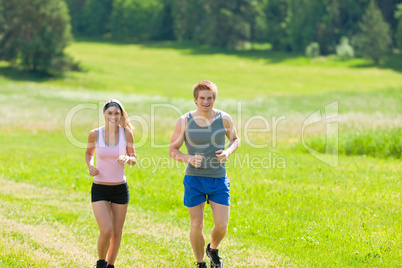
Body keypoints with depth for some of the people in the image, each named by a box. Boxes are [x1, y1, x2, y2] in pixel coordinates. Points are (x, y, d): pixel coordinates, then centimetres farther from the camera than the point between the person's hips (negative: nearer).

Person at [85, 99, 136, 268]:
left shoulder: (126, 133, -5)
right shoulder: (95, 134, -7)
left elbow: (134, 160, 4)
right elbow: (88, 153, 12)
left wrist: (127, 158, -19)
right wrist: (90, 166, -7)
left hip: (120, 189, 2)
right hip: (100, 189, -2)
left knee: (117, 233, 9)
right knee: (106, 231, -15)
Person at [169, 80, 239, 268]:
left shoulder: (224, 119, -3)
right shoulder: (184, 121, -6)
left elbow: (235, 139, 15)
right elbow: (172, 150, 1)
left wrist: (228, 152, -8)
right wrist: (188, 158, -19)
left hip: (219, 179, 1)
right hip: (194, 178, -1)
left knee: (222, 225, -4)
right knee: (196, 226, 1)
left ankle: (213, 249, 30)